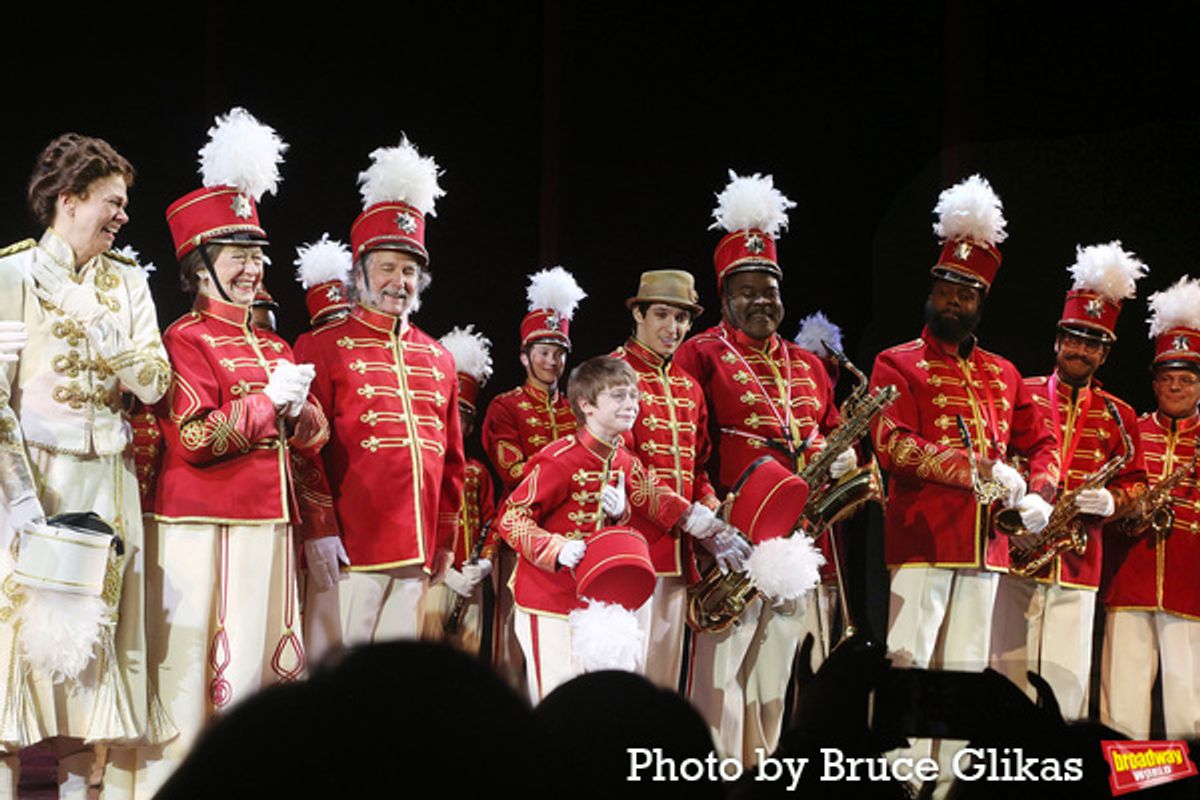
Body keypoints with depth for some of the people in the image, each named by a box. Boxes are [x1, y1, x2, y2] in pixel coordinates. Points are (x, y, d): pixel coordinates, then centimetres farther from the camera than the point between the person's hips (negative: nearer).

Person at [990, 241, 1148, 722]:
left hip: (1079, 568, 2)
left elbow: (1136, 482, 15)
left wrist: (1111, 502, -8)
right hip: (1014, 556, -2)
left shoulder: (1119, 417, 13)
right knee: (1007, 678, -3)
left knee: (1067, 684, 0)